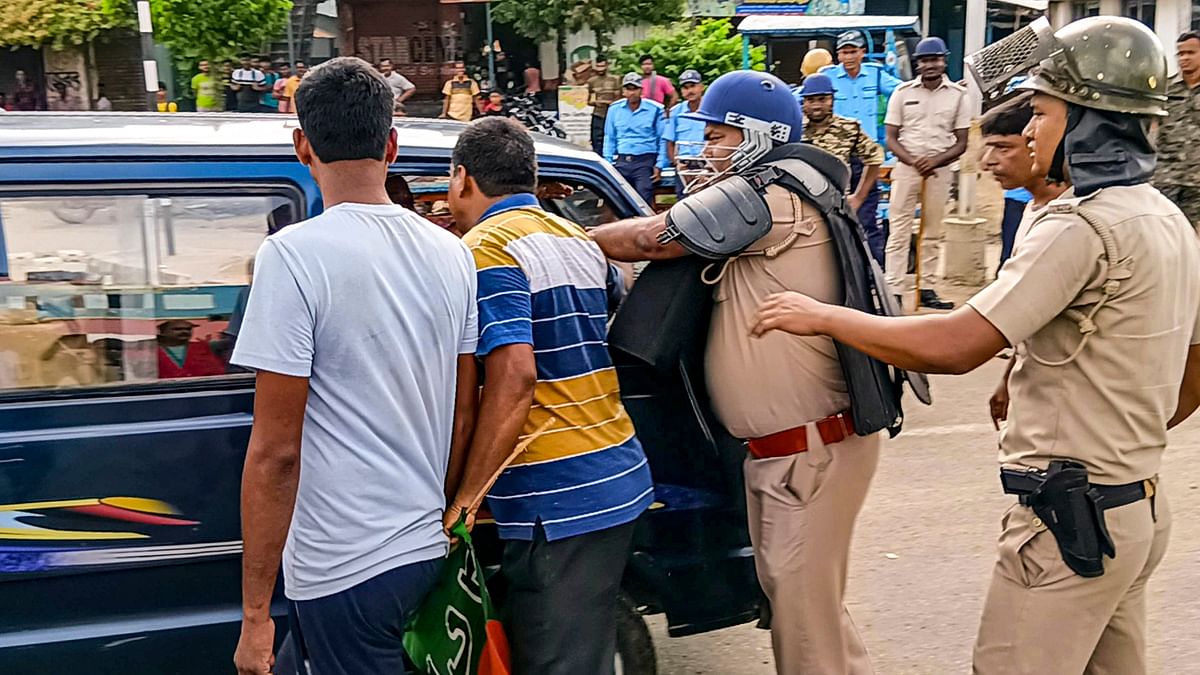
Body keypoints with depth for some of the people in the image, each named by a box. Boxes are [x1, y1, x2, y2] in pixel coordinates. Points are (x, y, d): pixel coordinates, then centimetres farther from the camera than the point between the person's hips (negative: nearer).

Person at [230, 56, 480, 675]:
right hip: (430, 552, 6)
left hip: (344, 570, -6)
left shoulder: (294, 255, -16)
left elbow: (276, 450, -16)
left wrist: (255, 611, -9)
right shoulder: (452, 253, 2)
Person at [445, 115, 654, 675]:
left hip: (555, 499, -8)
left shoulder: (487, 248, -10)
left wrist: (466, 497, -16)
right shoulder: (578, 240, 15)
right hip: (620, 477, 8)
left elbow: (514, 380, -21)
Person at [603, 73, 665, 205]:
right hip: (621, 162, 3)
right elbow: (609, 138, 15)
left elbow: (662, 140, 3)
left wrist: (659, 165, -3)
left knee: (644, 201, -9)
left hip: (645, 161, -3)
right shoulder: (614, 109, 8)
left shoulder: (655, 109, 0)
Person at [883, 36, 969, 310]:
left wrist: (934, 161, -15)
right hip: (906, 168, -1)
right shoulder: (903, 92, 3)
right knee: (899, 231, -3)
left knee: (932, 233, 8)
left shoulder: (958, 95, 4)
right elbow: (891, 138, 1)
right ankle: (894, 292, -3)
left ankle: (927, 289, 15)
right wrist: (913, 161, -15)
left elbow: (961, 143, 3)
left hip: (940, 170, 1)